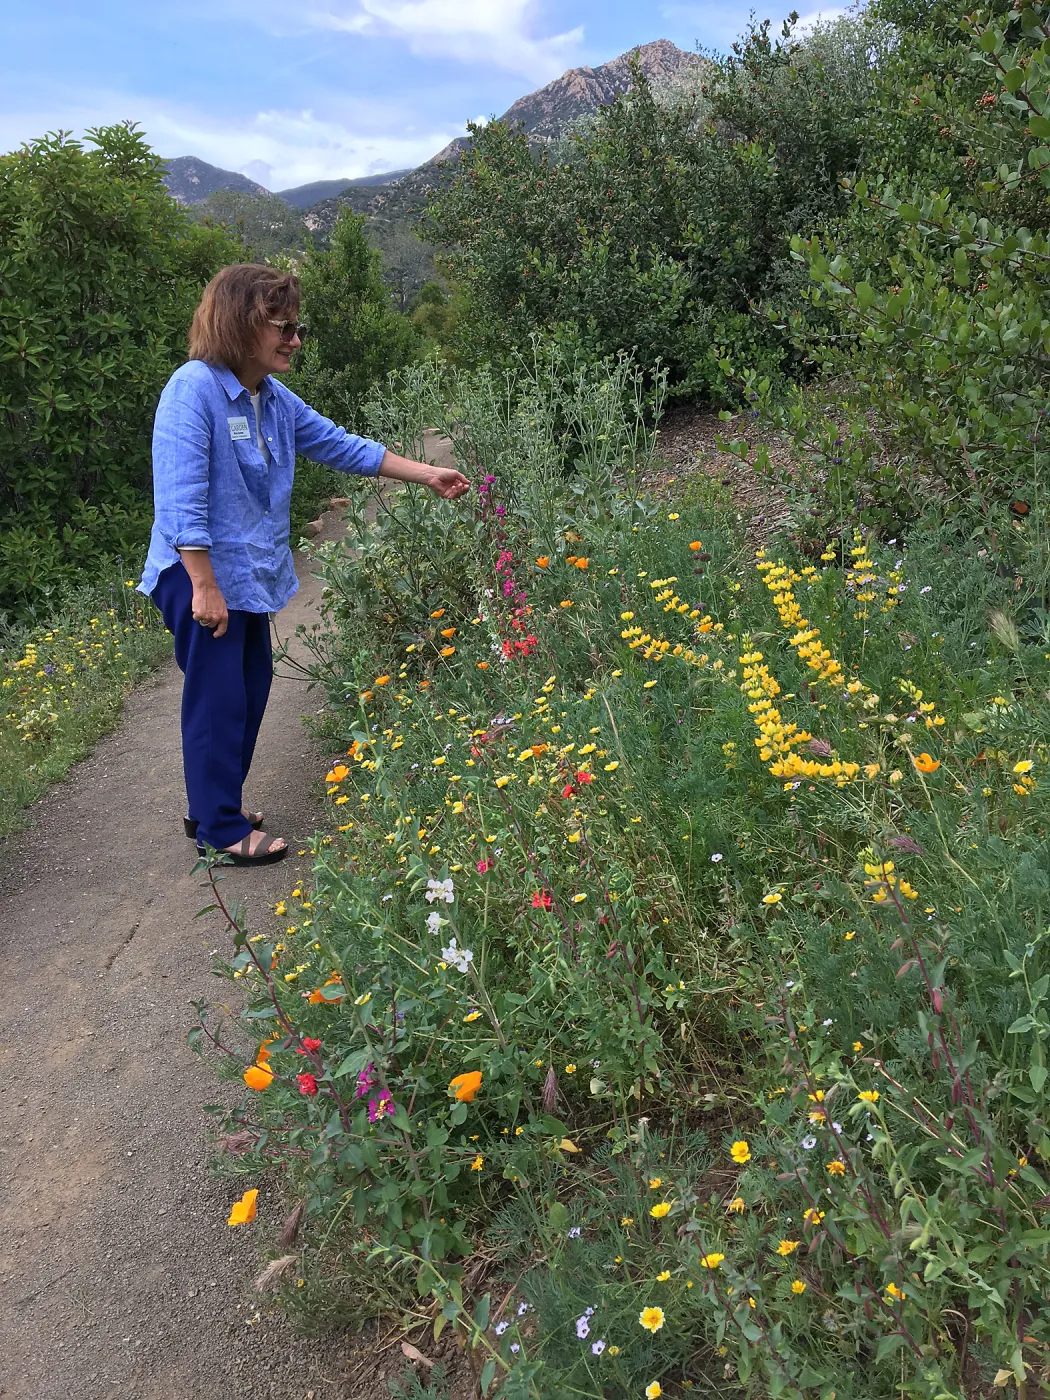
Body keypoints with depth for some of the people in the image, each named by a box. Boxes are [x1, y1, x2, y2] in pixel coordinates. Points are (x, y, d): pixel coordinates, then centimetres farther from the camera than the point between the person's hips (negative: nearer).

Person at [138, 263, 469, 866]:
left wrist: (427, 474, 12)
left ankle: (215, 804, 33)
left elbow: (341, 445, 13)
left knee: (252, 686, 16)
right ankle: (222, 829, 17)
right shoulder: (194, 389, -20)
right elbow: (181, 501, -24)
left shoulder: (274, 398, 5)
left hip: (251, 573, 9)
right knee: (219, 698, 1)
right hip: (199, 575, -8)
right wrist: (205, 588, -25)